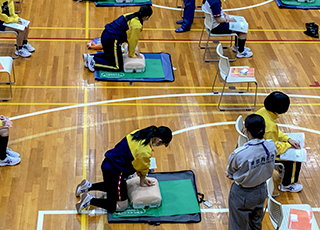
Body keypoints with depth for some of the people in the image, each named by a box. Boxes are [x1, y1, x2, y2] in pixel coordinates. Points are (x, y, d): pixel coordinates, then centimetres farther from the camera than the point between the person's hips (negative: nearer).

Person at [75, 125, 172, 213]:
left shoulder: (140, 134, -1)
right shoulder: (145, 152, -27)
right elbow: (143, 169, -7)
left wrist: (143, 178, 15)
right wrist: (142, 181, 13)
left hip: (107, 164, 10)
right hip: (115, 173, -10)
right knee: (121, 206, 4)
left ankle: (88, 186, 25)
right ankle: (90, 200, -5)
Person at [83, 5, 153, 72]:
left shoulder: (131, 15, 11)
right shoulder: (137, 25, -16)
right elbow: (133, 40, -9)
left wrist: (131, 50, 20)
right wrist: (132, 55, 6)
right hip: (112, 41, -10)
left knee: (109, 55, 32)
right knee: (118, 67, -1)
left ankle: (90, 57, 17)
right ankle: (94, 61, -7)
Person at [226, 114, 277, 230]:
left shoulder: (239, 154, -34)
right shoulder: (271, 146, -18)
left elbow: (230, 171, -14)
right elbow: (267, 167, -2)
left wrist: (231, 175, 13)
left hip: (242, 195, -5)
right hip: (261, 192, 5)